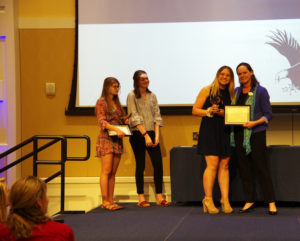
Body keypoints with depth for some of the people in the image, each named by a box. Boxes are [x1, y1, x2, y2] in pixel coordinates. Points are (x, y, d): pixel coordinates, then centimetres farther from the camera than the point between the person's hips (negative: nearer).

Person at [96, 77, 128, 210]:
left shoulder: (116, 103, 18)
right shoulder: (101, 102, -4)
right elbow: (102, 121, -13)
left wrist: (125, 121, 3)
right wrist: (116, 129, -26)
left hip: (117, 140, 7)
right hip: (106, 139, -7)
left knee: (113, 173, 5)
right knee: (106, 171, -9)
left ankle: (110, 201, 7)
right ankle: (105, 201, -8)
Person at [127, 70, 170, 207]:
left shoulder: (152, 96, 13)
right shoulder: (132, 96, -2)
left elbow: (157, 116, 9)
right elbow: (135, 117, -9)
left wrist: (156, 135, -3)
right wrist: (145, 135, -15)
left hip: (151, 133, 4)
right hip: (138, 134, -4)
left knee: (158, 164, -2)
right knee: (140, 165, -1)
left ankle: (159, 197, 2)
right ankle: (141, 198, 5)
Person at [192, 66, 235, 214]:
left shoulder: (230, 94, 15)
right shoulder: (207, 90, 3)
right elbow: (195, 110, 2)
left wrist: (222, 113, -4)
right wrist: (208, 111, -16)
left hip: (225, 132, 4)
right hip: (209, 130, -4)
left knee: (224, 165, 1)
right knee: (212, 164, -12)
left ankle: (225, 199, 2)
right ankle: (208, 200, -6)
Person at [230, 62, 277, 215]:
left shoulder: (260, 91, -3)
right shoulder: (237, 91, 13)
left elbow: (268, 115, -4)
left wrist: (255, 123, -19)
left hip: (256, 133, -5)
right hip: (239, 134, 5)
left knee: (261, 168, -6)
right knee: (244, 169, 7)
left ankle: (271, 203, -2)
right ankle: (249, 201, 15)